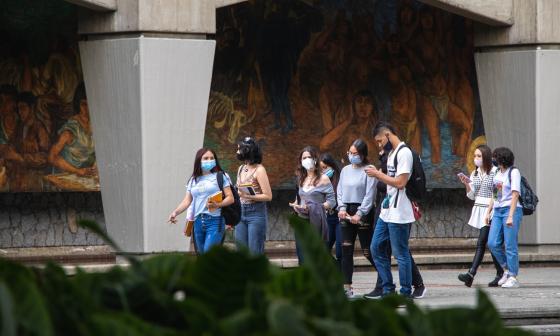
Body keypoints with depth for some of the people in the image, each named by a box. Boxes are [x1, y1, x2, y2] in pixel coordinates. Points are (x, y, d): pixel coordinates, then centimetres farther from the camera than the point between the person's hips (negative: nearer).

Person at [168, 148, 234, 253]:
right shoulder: (194, 180, 17)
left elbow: (230, 198, -1)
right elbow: (187, 201, 11)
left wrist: (218, 204, -19)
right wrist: (175, 212, -6)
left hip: (215, 221, -5)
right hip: (198, 222, 5)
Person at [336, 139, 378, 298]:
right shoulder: (345, 170, 12)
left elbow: (369, 195, -11)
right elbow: (340, 191, 13)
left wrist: (359, 214, -16)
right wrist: (342, 208, -3)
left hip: (363, 213, -6)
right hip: (346, 213, 6)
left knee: (368, 251, -4)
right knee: (346, 250, 1)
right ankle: (347, 287, 2)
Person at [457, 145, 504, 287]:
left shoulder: (495, 172, -7)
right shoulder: (475, 174, 12)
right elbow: (472, 195, 9)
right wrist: (466, 184, -6)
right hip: (479, 209, 7)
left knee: (481, 242, -14)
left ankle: (471, 274, -23)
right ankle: (500, 274, 18)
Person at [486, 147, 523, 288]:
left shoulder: (513, 172, -6)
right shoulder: (498, 173, 17)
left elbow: (515, 195, -12)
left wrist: (510, 216, -19)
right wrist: (488, 211, 15)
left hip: (511, 209, -7)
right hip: (497, 211, 7)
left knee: (510, 245, -7)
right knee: (492, 243, -1)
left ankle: (513, 278, -3)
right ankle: (506, 269, 16)